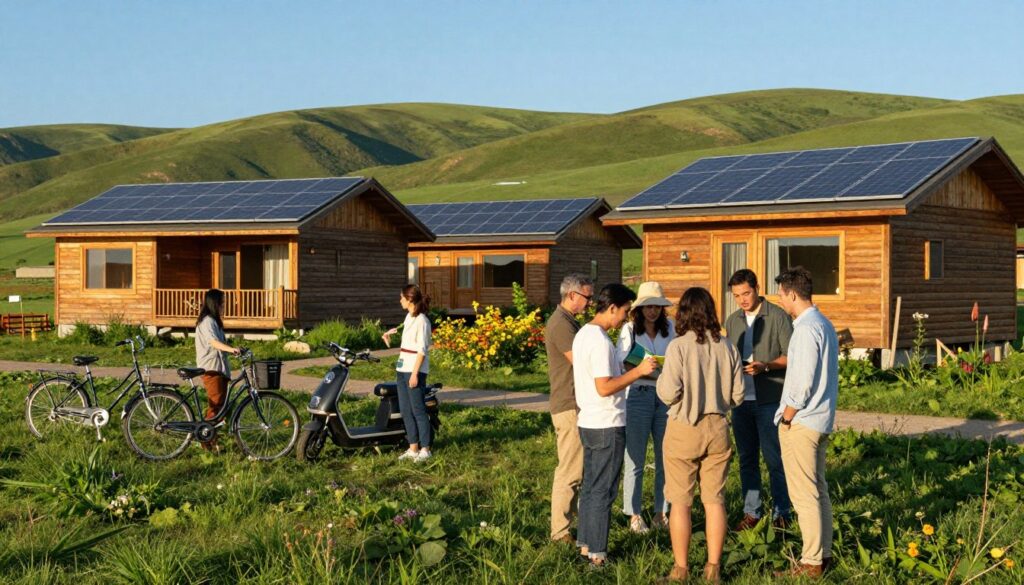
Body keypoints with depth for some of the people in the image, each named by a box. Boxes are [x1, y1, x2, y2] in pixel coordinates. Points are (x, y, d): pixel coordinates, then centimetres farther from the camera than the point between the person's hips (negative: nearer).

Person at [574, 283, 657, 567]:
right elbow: (604, 387, -24)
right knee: (603, 490, -2)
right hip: (607, 426, -10)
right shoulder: (599, 340, -20)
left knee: (590, 486, 17)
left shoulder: (584, 334, 10)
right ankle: (597, 554, 4)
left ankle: (586, 543, 25)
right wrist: (638, 371, -20)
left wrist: (632, 370, 14)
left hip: (590, 424, 10)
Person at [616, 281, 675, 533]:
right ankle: (634, 515, 7)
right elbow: (622, 365, -5)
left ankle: (661, 512, 16)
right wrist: (650, 374, -19)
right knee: (635, 458, 0)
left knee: (667, 458, 5)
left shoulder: (670, 328, 9)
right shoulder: (629, 330, 1)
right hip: (638, 396, -3)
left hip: (666, 397, 3)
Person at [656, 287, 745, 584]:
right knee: (714, 500, 11)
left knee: (680, 502, 6)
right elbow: (738, 395, 3)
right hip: (717, 428, 4)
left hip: (684, 429, -4)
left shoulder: (678, 346, -14)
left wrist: (660, 377, 3)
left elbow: (669, 393, -17)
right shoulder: (727, 347, -2)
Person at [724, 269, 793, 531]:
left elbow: (790, 357, -7)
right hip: (742, 400, 5)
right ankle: (751, 512, 19)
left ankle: (781, 513, 9)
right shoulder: (733, 320, 12)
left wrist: (764, 366, -21)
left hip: (770, 400, -5)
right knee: (747, 459, 10)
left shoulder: (778, 317, -5)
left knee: (774, 459, -1)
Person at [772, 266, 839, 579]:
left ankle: (811, 562, 0)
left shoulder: (806, 329, -18)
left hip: (801, 422, -10)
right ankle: (823, 553, 22)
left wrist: (786, 418, -11)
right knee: (818, 489, 15)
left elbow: (803, 383, -22)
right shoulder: (824, 324, 13)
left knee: (804, 494, -4)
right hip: (821, 420, 10)